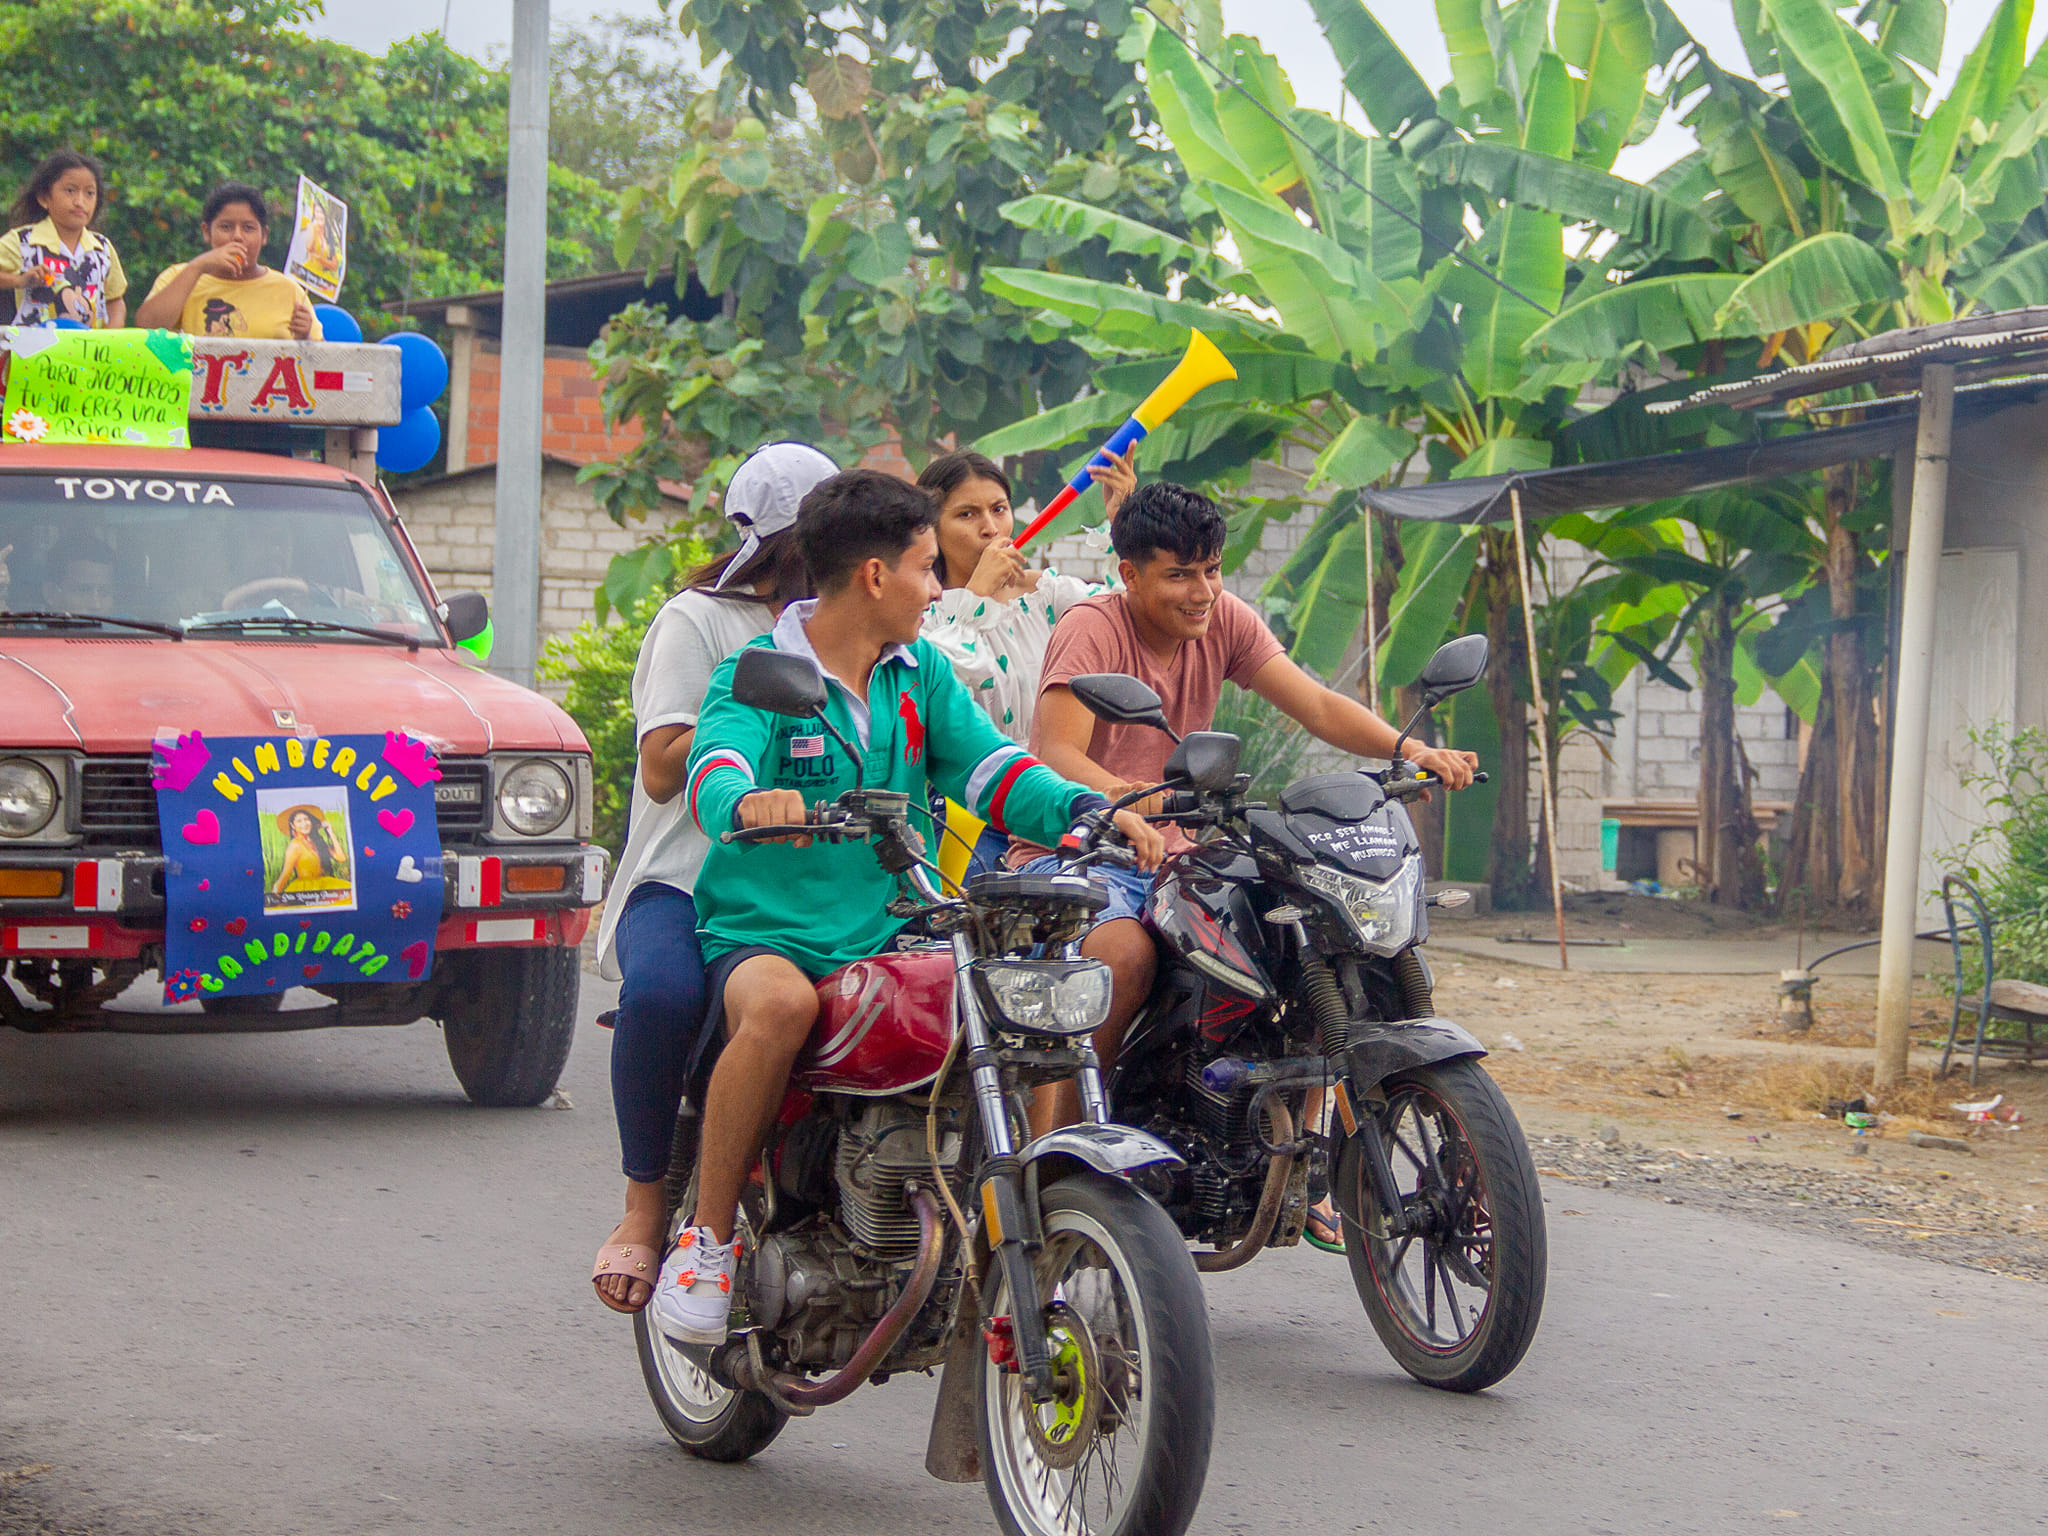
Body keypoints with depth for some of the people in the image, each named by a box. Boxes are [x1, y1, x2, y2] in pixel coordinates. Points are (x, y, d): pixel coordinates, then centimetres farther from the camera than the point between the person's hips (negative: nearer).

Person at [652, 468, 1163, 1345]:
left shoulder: (923, 675, 15)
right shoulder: (756, 674, -3)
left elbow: (989, 769, 5)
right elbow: (714, 770, -22)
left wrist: (1090, 812, -14)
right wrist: (748, 803, -47)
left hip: (895, 941, 5)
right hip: (763, 935, -5)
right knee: (780, 1003, -39)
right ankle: (706, 1240, -22)